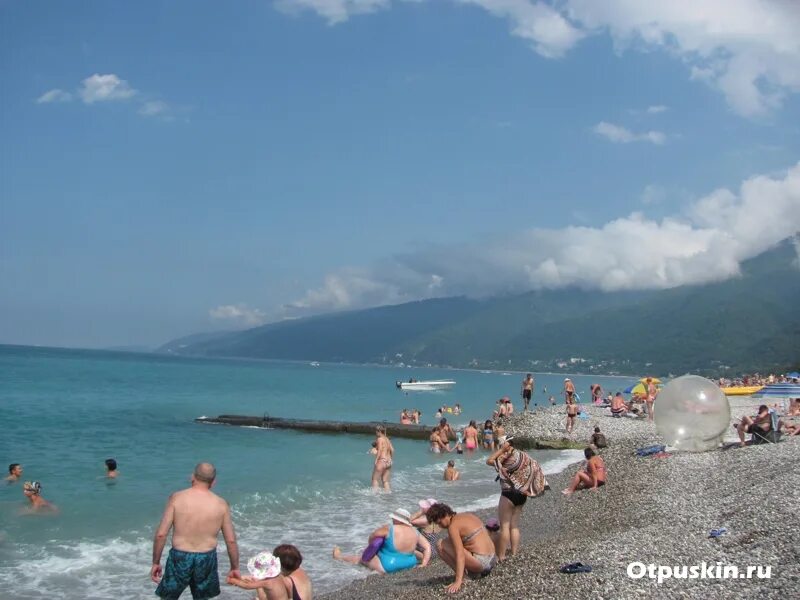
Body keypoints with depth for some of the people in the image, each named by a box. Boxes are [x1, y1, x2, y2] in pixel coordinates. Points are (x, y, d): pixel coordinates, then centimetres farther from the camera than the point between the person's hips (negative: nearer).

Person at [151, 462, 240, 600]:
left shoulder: (177, 498, -8)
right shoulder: (221, 504, -3)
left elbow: (161, 534, -9)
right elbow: (231, 540, 0)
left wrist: (156, 563, 2)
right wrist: (235, 568, 13)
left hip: (180, 558, -1)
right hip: (206, 560, 1)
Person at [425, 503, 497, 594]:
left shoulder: (453, 526, -13)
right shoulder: (467, 515, 14)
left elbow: (460, 555, -22)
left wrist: (458, 581, -25)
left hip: (481, 562, -9)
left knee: (441, 545, -5)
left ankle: (461, 578, -2)